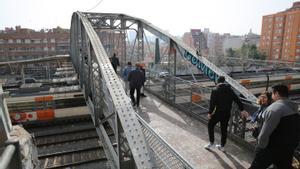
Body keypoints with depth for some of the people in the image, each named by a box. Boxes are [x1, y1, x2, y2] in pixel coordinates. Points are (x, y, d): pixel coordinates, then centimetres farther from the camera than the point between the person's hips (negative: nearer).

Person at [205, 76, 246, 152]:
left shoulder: (215, 90, -12)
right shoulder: (230, 89, 3)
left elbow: (212, 103, -16)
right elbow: (237, 100, 5)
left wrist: (210, 113, -7)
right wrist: (242, 110, 12)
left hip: (218, 113, -5)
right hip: (227, 113, 5)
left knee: (210, 125, 15)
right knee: (224, 129, 16)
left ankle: (211, 143, 18)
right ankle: (222, 146, 28)